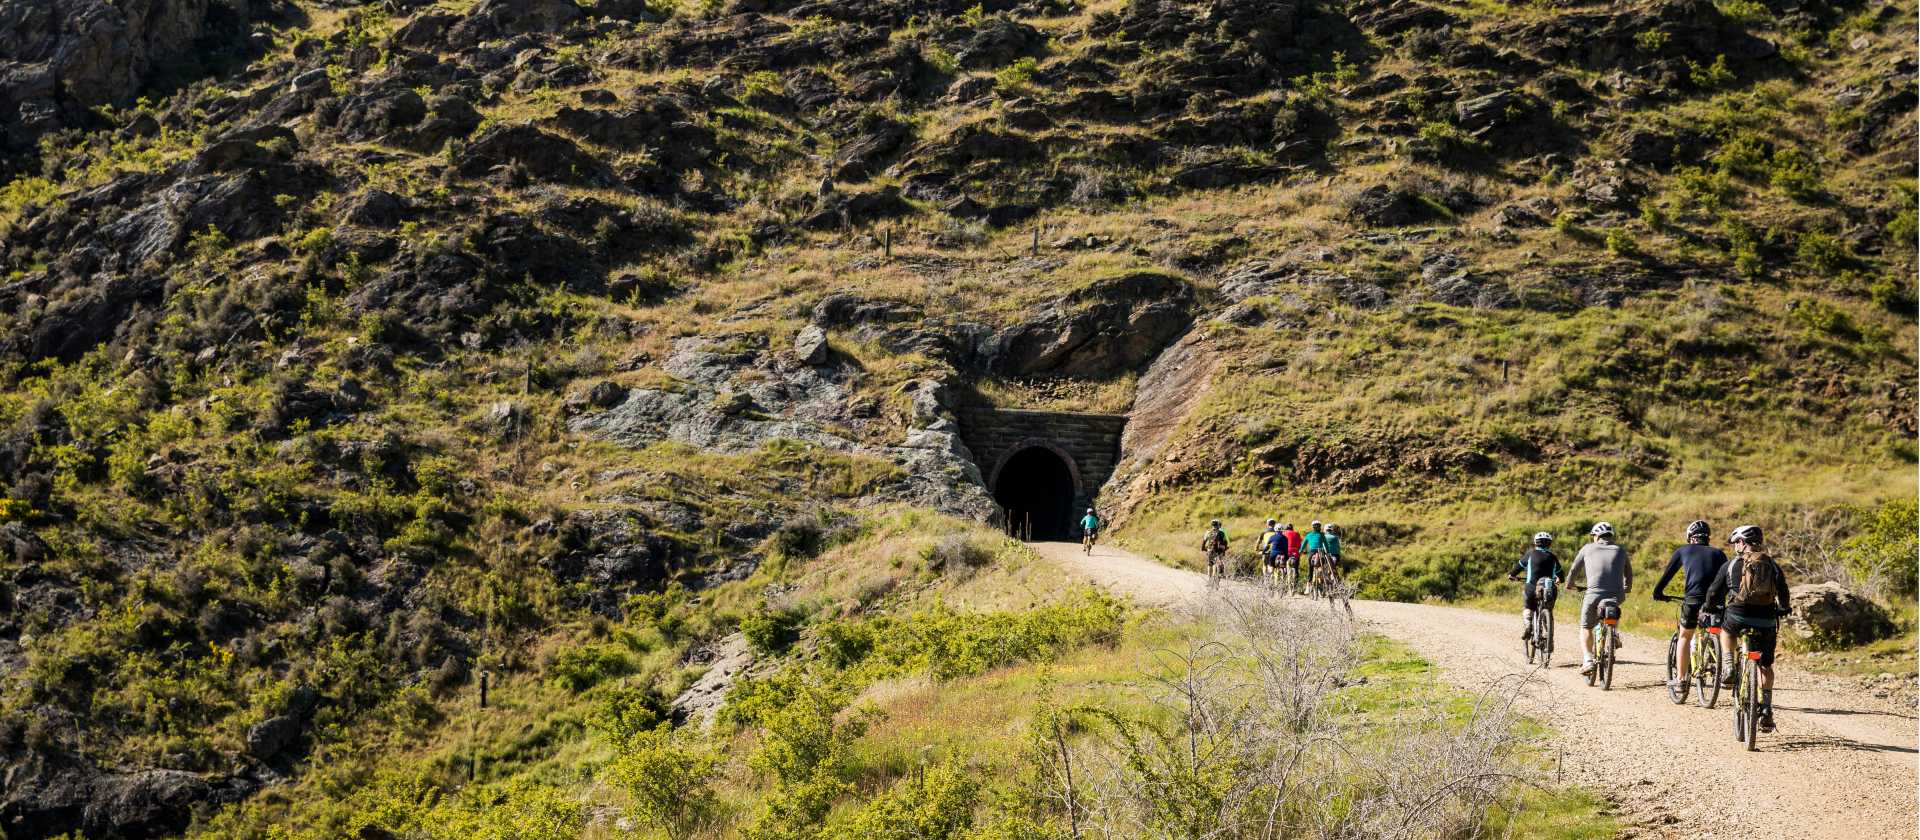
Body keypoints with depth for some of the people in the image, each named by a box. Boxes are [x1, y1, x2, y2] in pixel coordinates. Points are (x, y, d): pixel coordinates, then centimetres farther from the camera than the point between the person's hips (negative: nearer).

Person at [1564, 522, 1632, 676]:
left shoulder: (1588, 548, 12)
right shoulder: (1620, 550, 16)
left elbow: (1574, 569, 18)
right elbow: (1629, 573, 25)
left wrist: (1569, 584, 36)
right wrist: (1627, 588, 44)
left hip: (1594, 593, -2)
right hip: (1617, 596, 2)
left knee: (1586, 628, 11)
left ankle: (1587, 659, -7)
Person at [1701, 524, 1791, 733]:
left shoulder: (1731, 565, 4)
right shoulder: (1773, 566, 10)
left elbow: (1714, 592, 9)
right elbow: (1784, 597, 14)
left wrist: (1708, 607, 30)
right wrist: (1784, 609, 36)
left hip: (1738, 617, -2)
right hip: (1765, 622, 2)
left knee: (1726, 629, 35)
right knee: (1765, 666, 16)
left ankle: (1729, 668, 17)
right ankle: (1766, 710, 7)